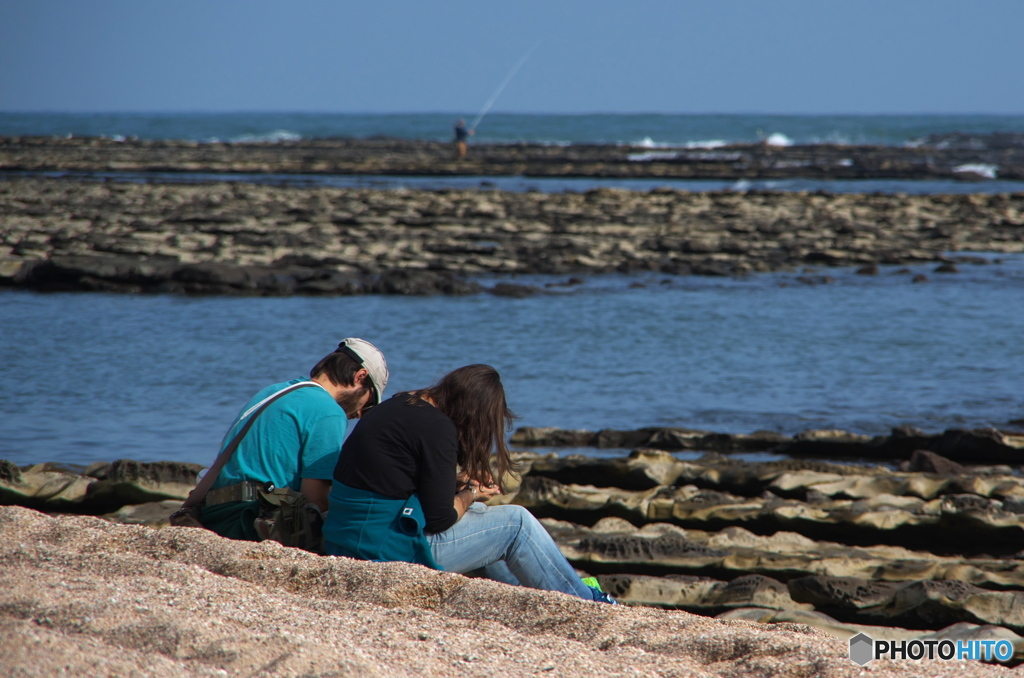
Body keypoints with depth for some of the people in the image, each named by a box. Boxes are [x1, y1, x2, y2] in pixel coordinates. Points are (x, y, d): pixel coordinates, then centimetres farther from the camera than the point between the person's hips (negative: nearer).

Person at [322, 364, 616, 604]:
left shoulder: (399, 406, 10)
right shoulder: (437, 427, -17)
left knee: (476, 511, 28)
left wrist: (459, 482, 11)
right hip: (387, 549, -9)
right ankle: (590, 606, 15)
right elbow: (440, 518, -15)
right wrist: (470, 493, 4)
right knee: (516, 522, 3)